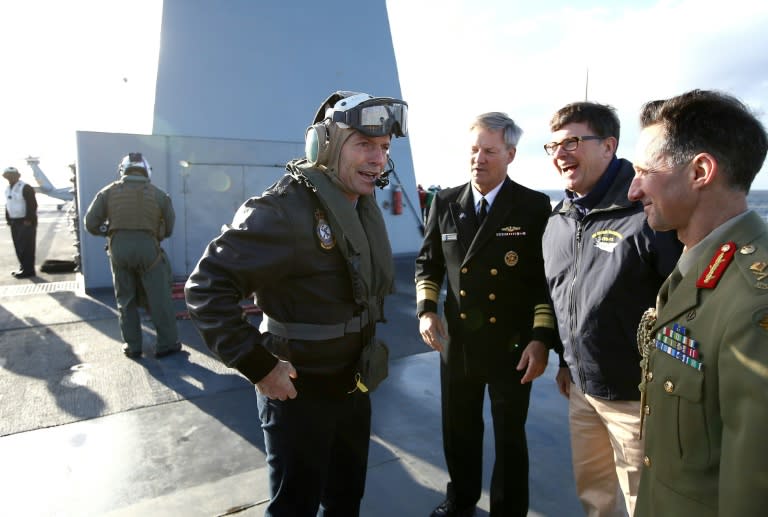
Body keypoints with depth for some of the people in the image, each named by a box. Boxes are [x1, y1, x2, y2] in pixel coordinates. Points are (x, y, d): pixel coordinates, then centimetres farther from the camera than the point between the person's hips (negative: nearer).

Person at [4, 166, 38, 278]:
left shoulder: (25, 188, -11)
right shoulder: (7, 188, 15)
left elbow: (32, 205, -15)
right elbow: (7, 205, 20)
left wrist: (28, 220, -18)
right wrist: (8, 219, 12)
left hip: (26, 222, -8)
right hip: (14, 222, 8)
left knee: (27, 247, -6)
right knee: (18, 247, 11)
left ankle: (28, 270, -2)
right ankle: (23, 267, 20)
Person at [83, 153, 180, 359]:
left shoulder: (108, 192, 7)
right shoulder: (158, 194, 5)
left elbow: (91, 224, 4)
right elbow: (169, 228, 5)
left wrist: (109, 231, 21)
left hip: (119, 248, 2)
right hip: (148, 248, -2)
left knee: (125, 299, 13)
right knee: (159, 298, 6)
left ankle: (132, 346, 18)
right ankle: (167, 343, 11)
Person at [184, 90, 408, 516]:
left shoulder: (365, 207, 2)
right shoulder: (284, 210, -25)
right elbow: (206, 287, -26)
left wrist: (365, 345, 12)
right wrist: (259, 366, -25)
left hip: (355, 385, 8)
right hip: (299, 391, -7)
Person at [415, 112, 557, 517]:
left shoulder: (535, 207, -9)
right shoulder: (445, 203, 1)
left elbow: (548, 278, -7)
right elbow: (428, 263, 9)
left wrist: (541, 339, -14)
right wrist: (426, 310, -4)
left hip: (512, 344, -3)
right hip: (458, 340, 3)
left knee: (509, 437, 15)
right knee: (458, 430, 20)